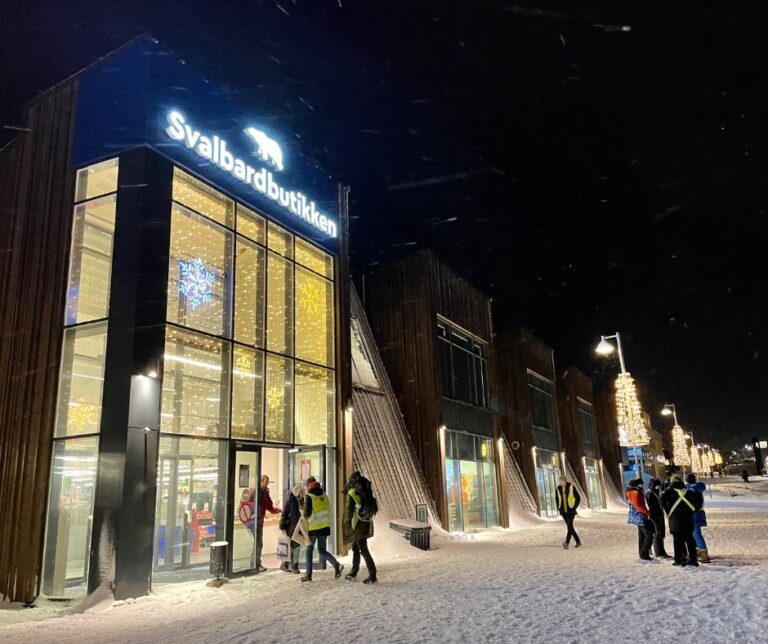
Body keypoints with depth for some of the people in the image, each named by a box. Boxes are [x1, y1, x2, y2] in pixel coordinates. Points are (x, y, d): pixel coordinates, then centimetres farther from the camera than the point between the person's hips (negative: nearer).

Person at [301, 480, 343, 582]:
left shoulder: (309, 497, -9)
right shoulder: (325, 496, 7)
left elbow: (307, 513, -15)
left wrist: (304, 515, 6)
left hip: (312, 528, -4)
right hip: (324, 527, 4)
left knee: (309, 549, 15)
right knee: (322, 550, 12)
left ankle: (308, 574, 14)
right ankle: (336, 564, -12)